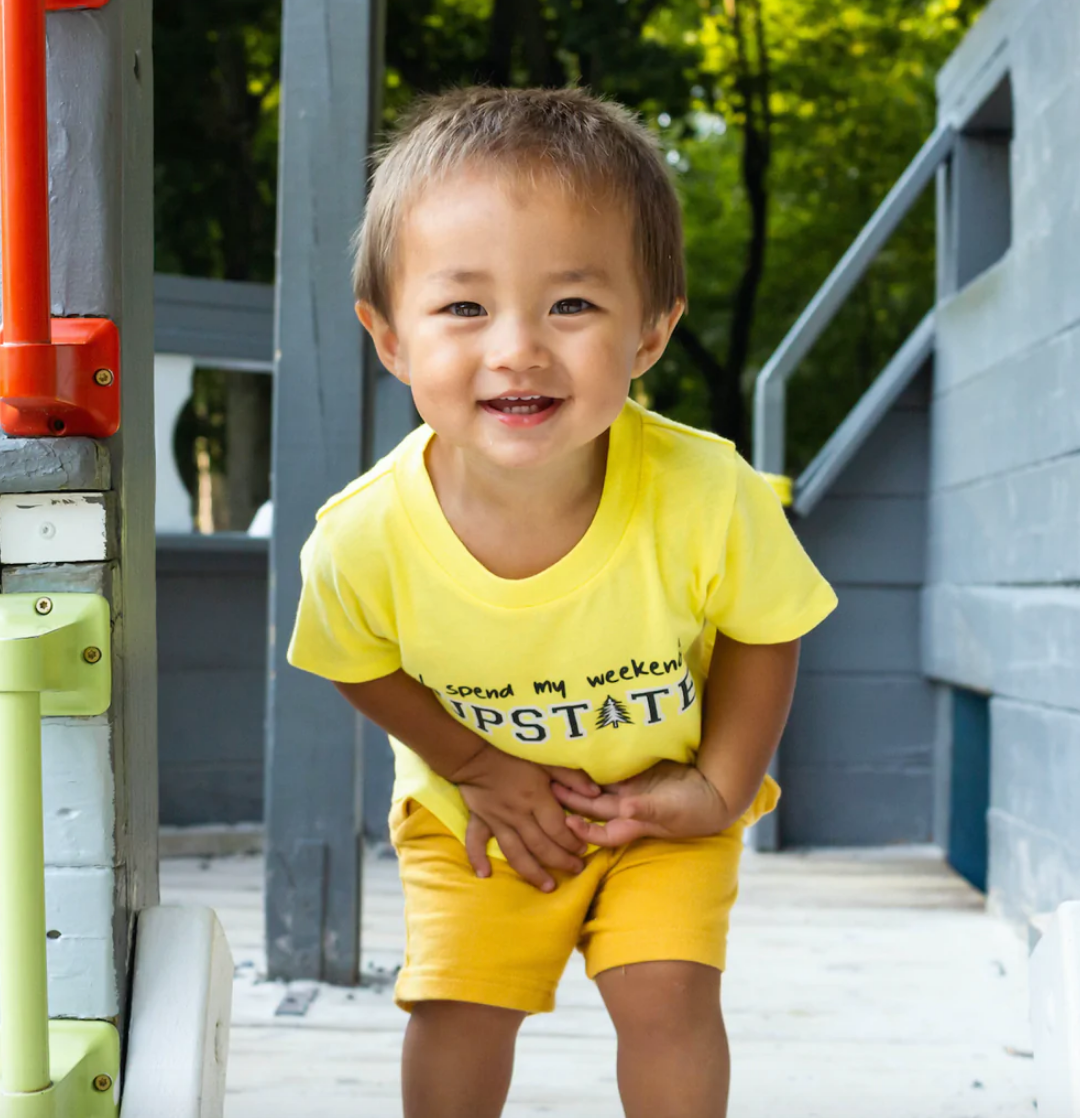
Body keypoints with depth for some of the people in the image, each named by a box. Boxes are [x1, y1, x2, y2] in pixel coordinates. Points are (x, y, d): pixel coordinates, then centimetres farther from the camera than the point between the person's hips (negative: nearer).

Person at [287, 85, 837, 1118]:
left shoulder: (707, 497, -34)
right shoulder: (364, 540, -31)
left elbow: (764, 630, -12)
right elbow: (361, 665, -7)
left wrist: (720, 783, -13)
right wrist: (474, 766, -12)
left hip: (661, 803, -1)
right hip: (477, 808, 1)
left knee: (666, 994, -9)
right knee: (456, 1007, 1)